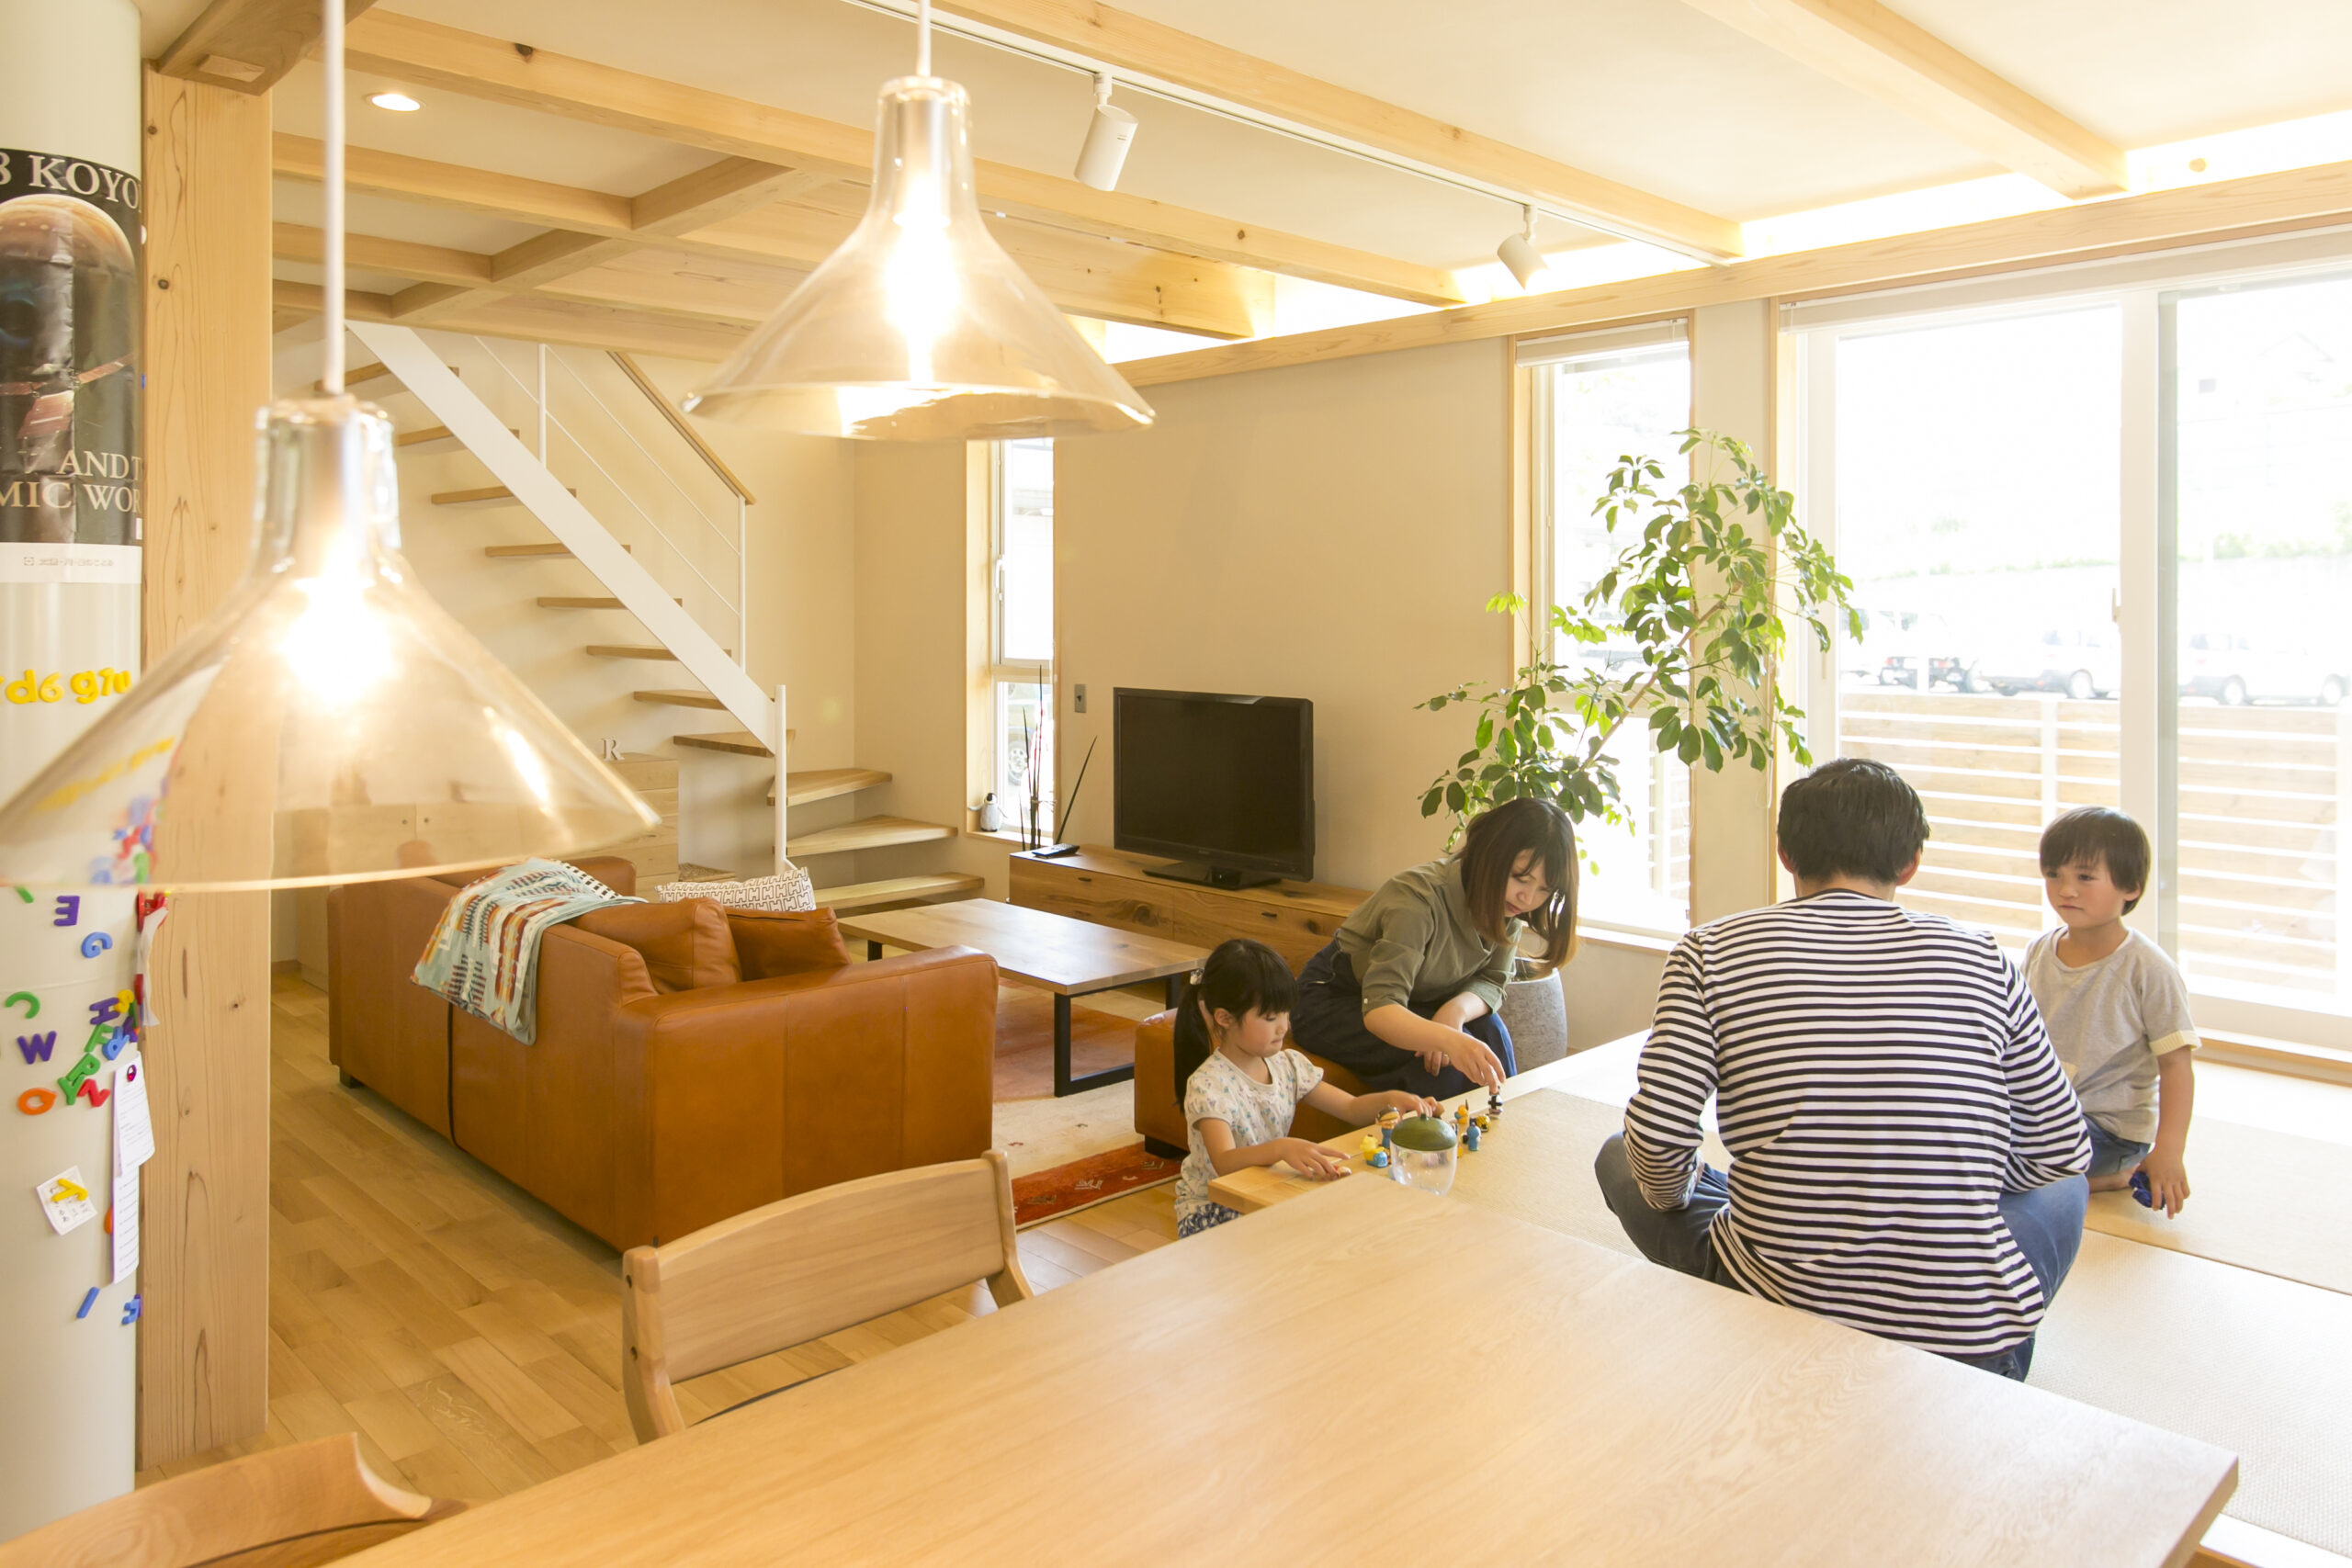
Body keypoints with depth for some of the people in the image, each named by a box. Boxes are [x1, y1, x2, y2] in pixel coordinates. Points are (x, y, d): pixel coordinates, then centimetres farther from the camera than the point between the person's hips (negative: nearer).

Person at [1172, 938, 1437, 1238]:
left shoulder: (1287, 1066, 2)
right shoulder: (1208, 1084, -20)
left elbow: (1352, 1109, 7)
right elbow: (1224, 1163, -34)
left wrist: (1388, 1099, -16)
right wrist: (1282, 1148, -53)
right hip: (1210, 1210, -7)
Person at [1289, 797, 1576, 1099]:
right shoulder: (1419, 899, -33)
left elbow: (1490, 983, -7)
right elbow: (1378, 1010, -41)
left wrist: (1457, 1009, -31)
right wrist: (1451, 1041, -59)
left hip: (1414, 1002, 6)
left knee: (1489, 1030, -20)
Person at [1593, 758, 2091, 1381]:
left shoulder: (1711, 953, -3)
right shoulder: (1980, 958, 2)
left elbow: (1656, 1139, -11)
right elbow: (2062, 1150, 10)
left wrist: (1674, 1193, 13)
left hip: (1775, 1308, -1)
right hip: (1966, 1345, 2)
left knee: (1619, 1159, 24)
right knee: (2063, 1187, 32)